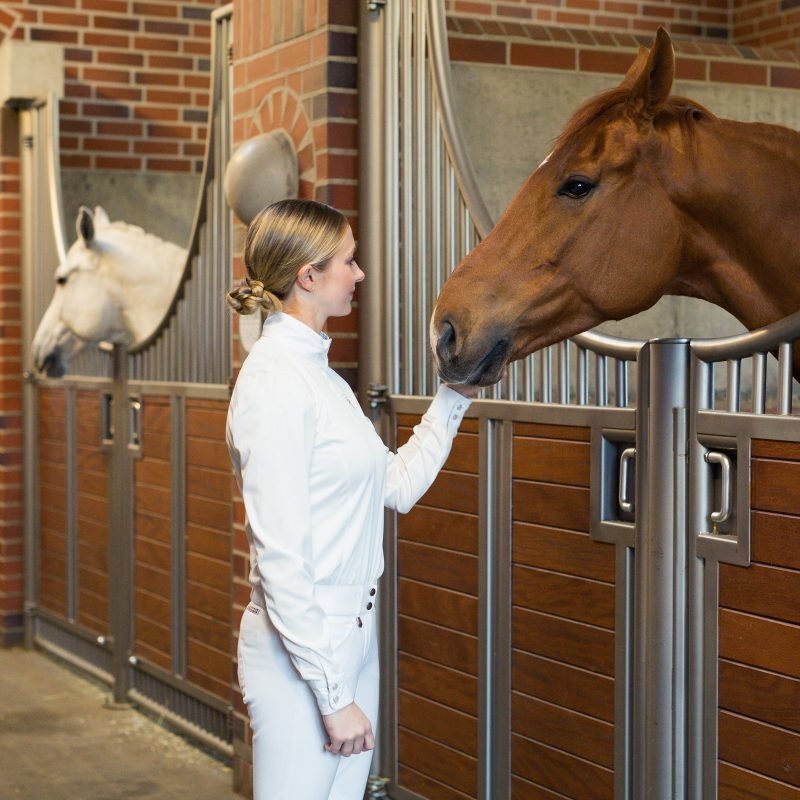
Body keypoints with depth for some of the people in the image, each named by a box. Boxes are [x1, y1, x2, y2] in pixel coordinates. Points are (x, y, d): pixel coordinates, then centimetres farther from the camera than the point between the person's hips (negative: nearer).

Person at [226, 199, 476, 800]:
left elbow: (400, 485, 20)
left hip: (353, 633, 9)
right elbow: (280, 559, -21)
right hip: (303, 653, -9)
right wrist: (334, 697, -20)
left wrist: (455, 397, 14)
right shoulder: (276, 383, -18)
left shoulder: (320, 374, 11)